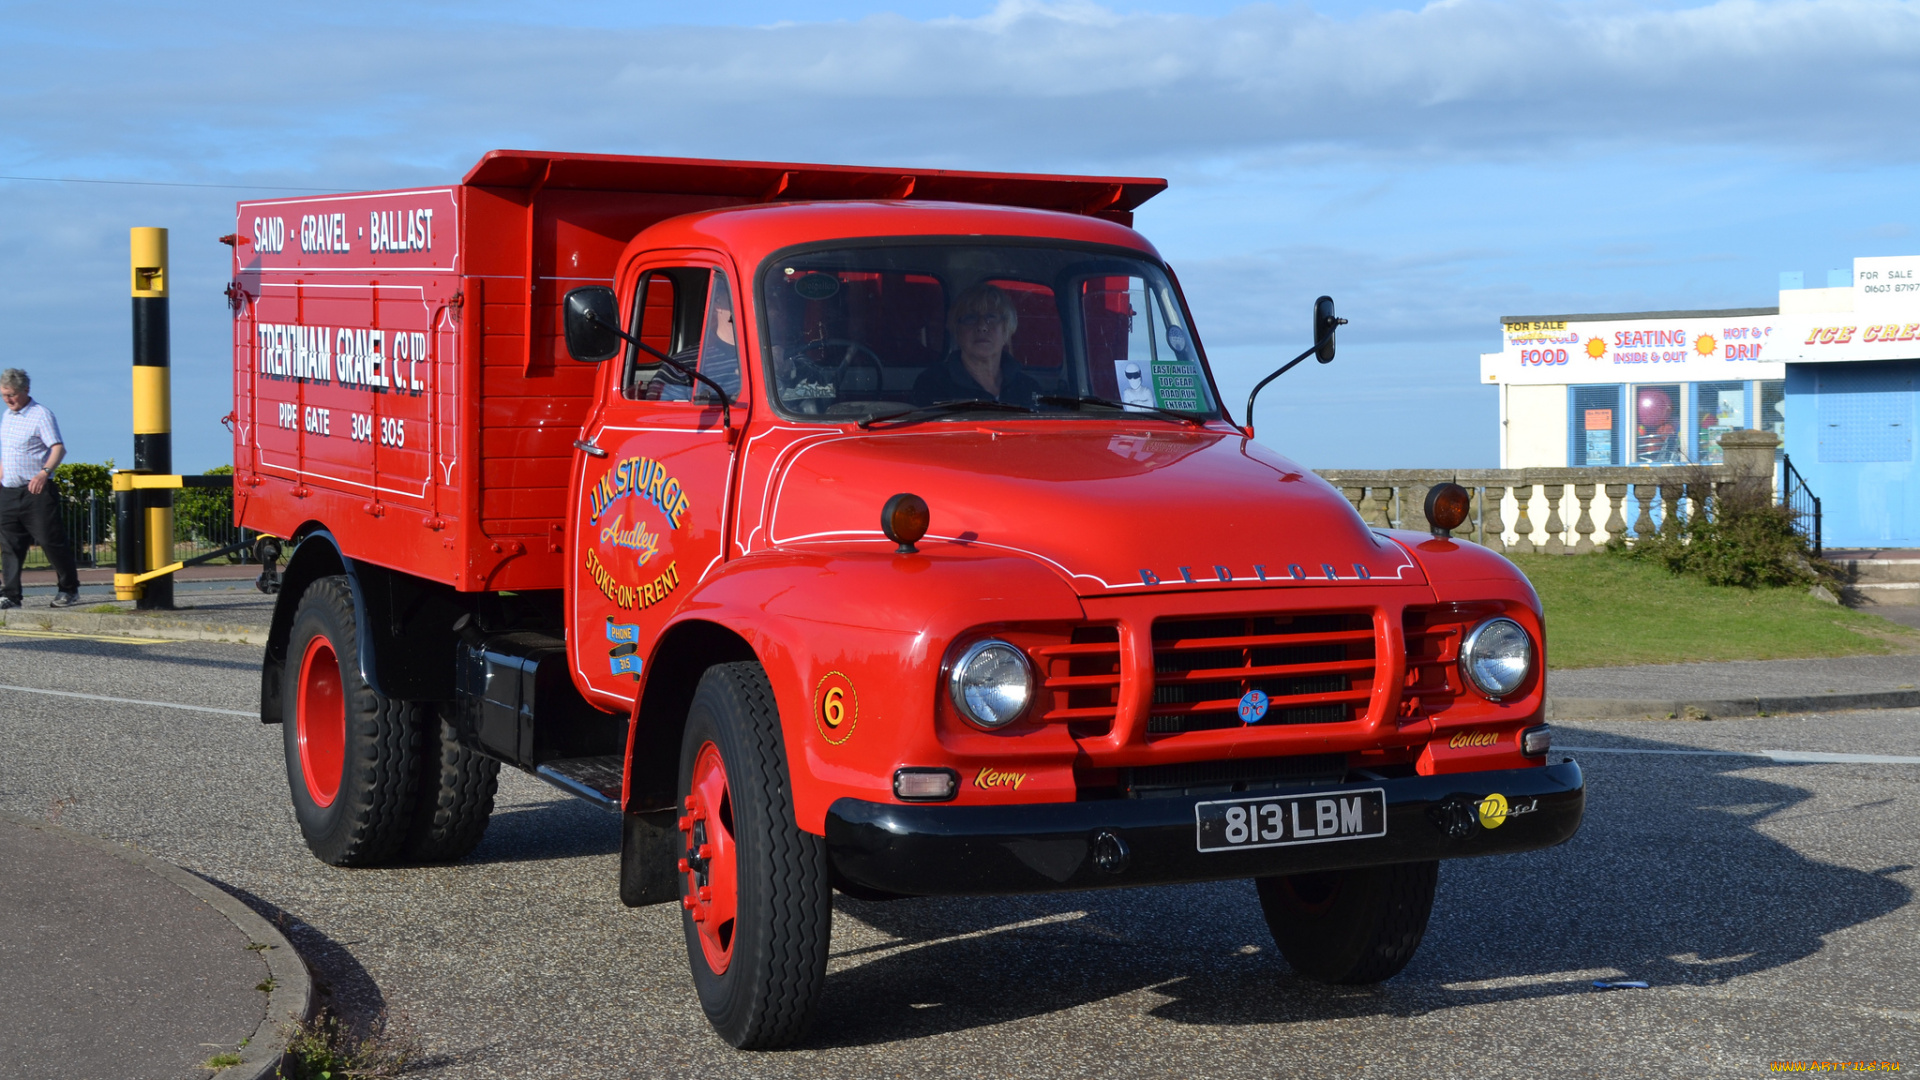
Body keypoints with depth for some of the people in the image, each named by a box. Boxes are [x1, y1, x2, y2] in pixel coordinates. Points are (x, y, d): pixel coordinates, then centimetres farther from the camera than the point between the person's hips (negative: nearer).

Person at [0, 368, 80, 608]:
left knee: (51, 541, -3)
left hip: (36, 492, -7)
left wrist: (44, 473, -32)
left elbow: (58, 448, -18)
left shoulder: (41, 414, -8)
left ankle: (69, 589, 10)